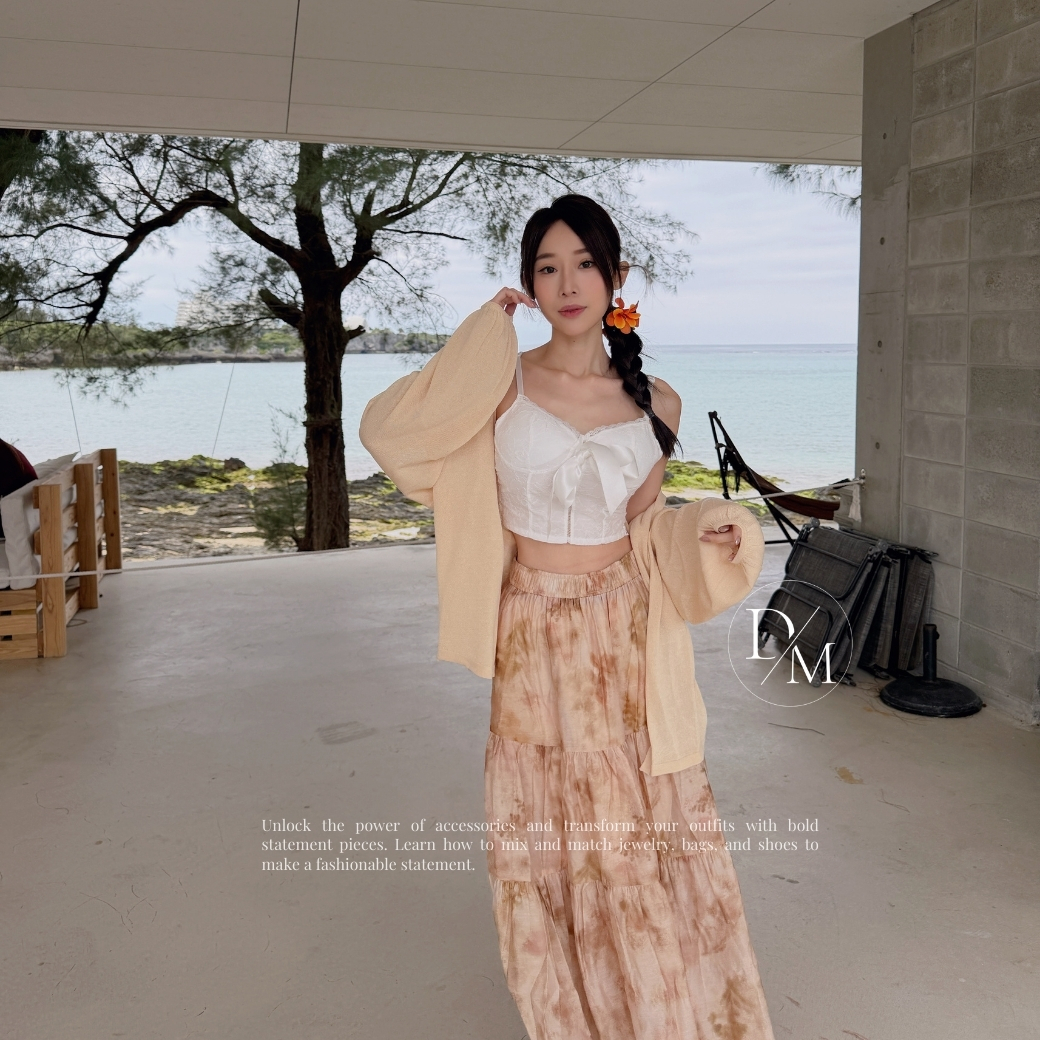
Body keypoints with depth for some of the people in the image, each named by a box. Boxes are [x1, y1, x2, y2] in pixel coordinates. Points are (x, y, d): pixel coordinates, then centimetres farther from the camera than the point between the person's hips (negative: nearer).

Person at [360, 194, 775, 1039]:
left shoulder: (655, 400, 2)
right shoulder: (503, 383, -4)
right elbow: (390, 429, -17)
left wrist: (712, 531, -8)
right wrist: (483, 333, -11)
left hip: (628, 644, 1)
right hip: (535, 644, -1)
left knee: (651, 844, 9)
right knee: (550, 850, 11)